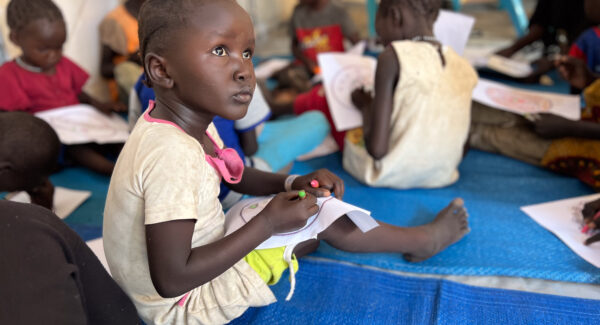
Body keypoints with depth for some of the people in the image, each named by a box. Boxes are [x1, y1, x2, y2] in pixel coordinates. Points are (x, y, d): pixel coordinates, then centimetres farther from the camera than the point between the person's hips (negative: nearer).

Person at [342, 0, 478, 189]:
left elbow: (377, 148, -22)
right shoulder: (463, 67, -2)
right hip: (441, 175, 5)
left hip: (391, 174, -4)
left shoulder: (393, 56, -18)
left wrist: (365, 105, -2)